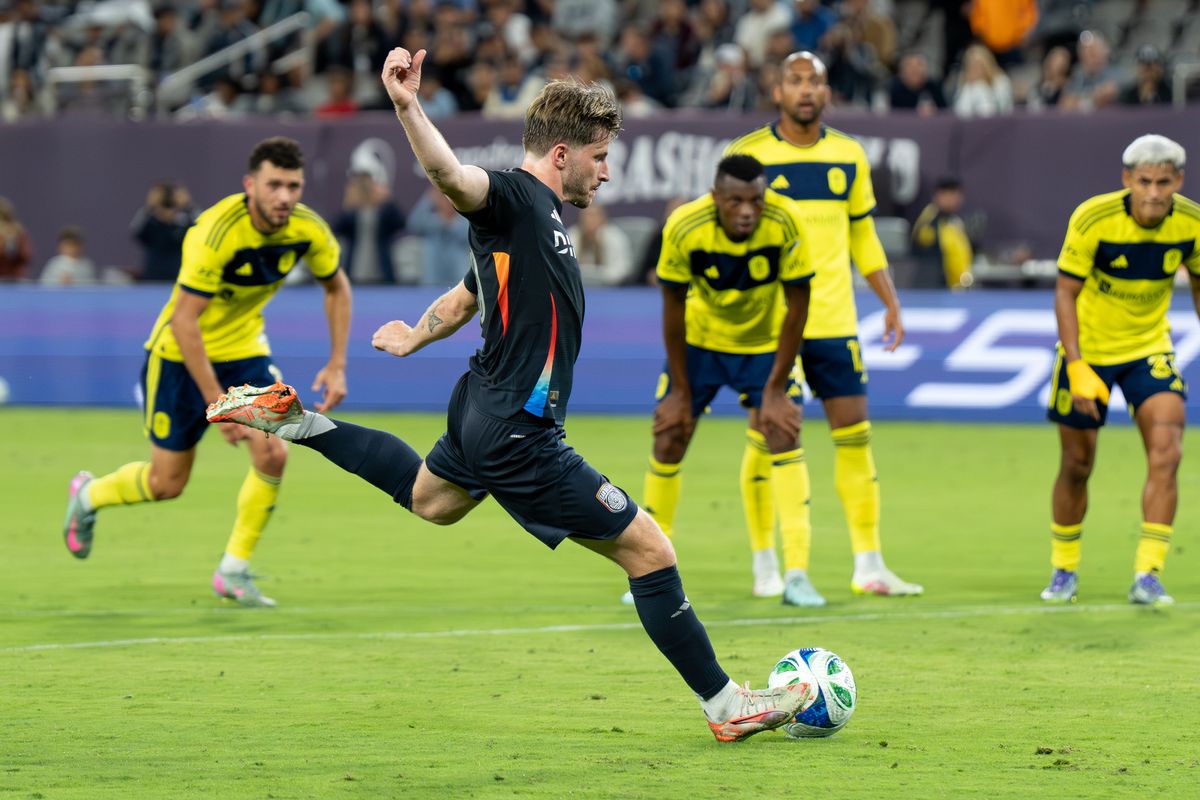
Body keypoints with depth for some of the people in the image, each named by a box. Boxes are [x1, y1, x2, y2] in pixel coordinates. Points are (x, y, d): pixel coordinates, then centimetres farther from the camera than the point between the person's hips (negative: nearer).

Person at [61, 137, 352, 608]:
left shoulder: (307, 229, -14)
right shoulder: (217, 232, -32)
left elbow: (336, 286, 6)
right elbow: (184, 320, -32)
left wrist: (337, 365, -2)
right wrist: (216, 401, -34)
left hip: (244, 351, 5)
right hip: (182, 354, -5)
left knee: (272, 455, -15)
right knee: (168, 482, 3)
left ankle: (233, 572, 2)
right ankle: (88, 496, 36)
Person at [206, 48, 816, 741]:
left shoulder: (542, 219, 12)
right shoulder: (516, 199, -17)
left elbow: (465, 298, 27)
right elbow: (450, 174, -38)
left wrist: (415, 337, 43)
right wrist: (409, 109, -56)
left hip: (483, 414, 11)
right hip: (519, 440, -11)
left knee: (430, 499, 40)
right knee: (649, 551, -5)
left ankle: (294, 420, 37)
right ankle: (728, 705, 1)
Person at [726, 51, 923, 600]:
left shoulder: (848, 156, 9)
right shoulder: (747, 154, -3)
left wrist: (890, 301, 12)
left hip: (833, 322, 3)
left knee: (854, 433, -2)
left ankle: (868, 566, 2)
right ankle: (765, 566, 11)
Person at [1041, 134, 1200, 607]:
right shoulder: (1093, 219, -23)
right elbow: (1065, 292, -16)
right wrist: (1077, 369, -24)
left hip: (1149, 348, 2)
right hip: (1087, 350, -2)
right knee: (1077, 464, 5)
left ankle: (1147, 576, -14)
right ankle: (1063, 570, 27)